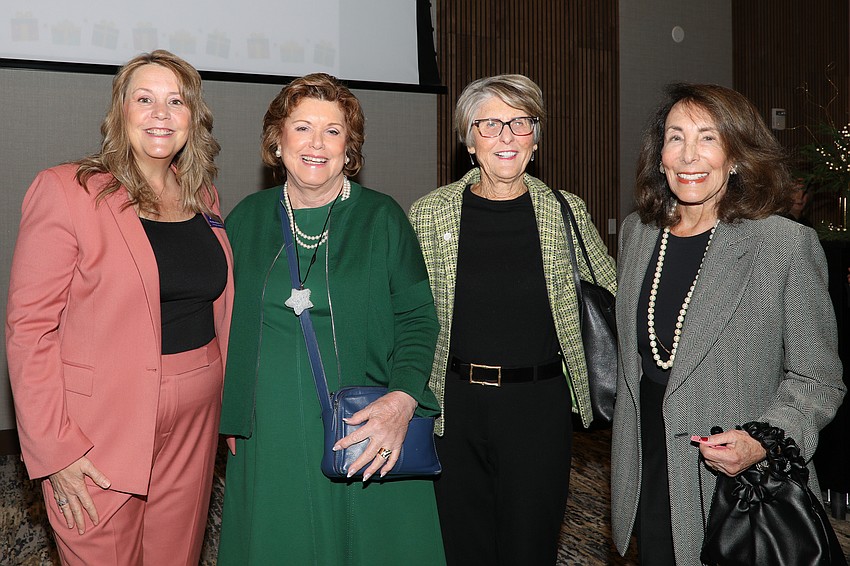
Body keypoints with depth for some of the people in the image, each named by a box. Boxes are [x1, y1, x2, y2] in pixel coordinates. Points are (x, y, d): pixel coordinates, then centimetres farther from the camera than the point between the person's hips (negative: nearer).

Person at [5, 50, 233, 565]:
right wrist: (55, 449, -15)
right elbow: (29, 327, -12)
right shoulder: (66, 190, -9)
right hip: (101, 434, -5)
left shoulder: (204, 197, 8)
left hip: (194, 423, 5)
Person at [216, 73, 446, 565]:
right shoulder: (247, 219, 6)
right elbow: (229, 324, 13)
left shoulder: (382, 218, -1)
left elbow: (418, 320, -4)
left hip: (366, 444, -1)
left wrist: (402, 400, -19)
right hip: (270, 440, 2)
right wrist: (232, 416, 8)